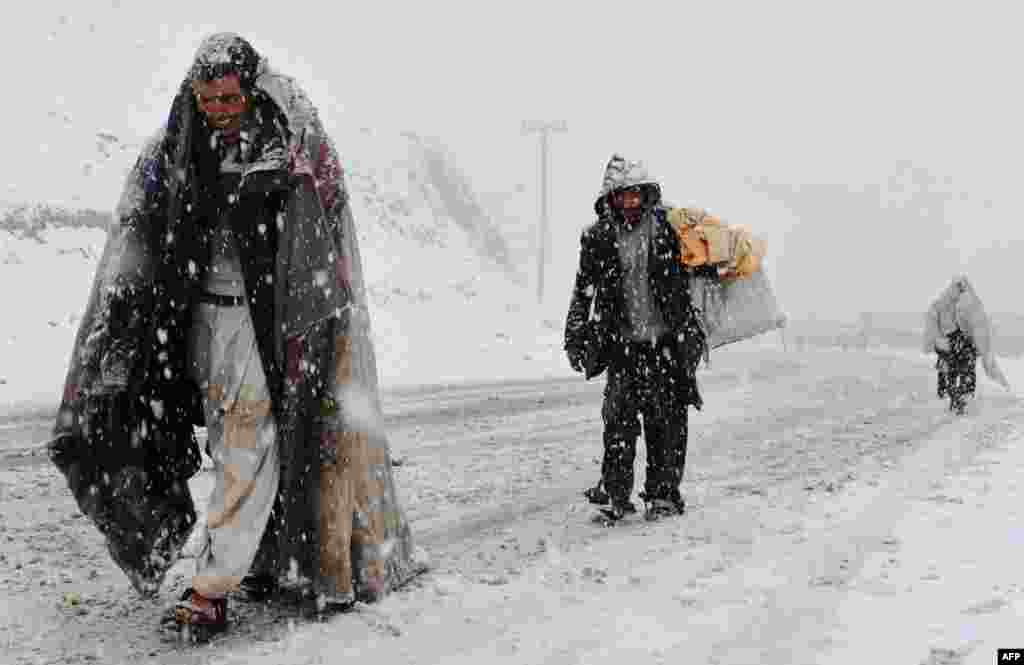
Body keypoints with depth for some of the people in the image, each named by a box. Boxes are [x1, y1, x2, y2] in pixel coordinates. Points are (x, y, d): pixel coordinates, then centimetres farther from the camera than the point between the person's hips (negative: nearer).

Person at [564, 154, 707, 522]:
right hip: (622, 343, 0)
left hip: (667, 342, 0)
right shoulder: (598, 239, 3)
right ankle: (615, 493, 8)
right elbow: (583, 291, 10)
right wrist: (575, 335, 9)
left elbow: (690, 277, 9)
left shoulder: (668, 228, 1)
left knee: (666, 419, 4)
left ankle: (664, 492, 16)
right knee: (619, 419, -2)